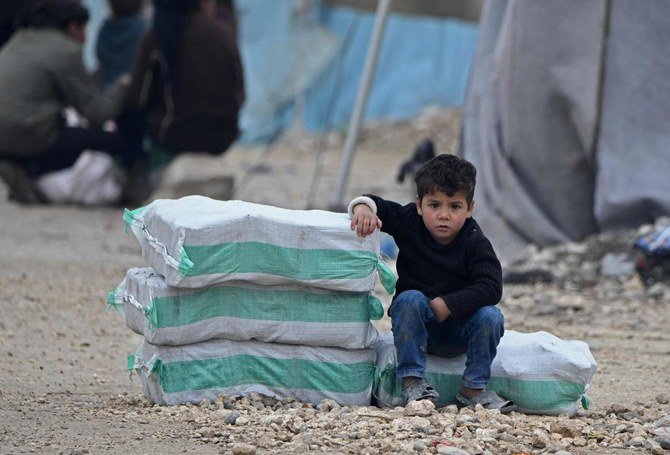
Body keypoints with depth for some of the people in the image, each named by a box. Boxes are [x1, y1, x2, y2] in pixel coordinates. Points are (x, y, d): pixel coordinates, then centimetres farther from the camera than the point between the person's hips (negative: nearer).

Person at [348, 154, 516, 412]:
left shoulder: (475, 243, -13)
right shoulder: (409, 222, -6)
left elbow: (491, 288, -23)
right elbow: (378, 204, -2)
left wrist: (447, 305, -29)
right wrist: (363, 207, -27)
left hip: (459, 329, 0)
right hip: (416, 324, 0)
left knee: (490, 316, -28)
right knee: (409, 299, -31)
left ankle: (473, 388, -13)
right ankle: (412, 381, -26)